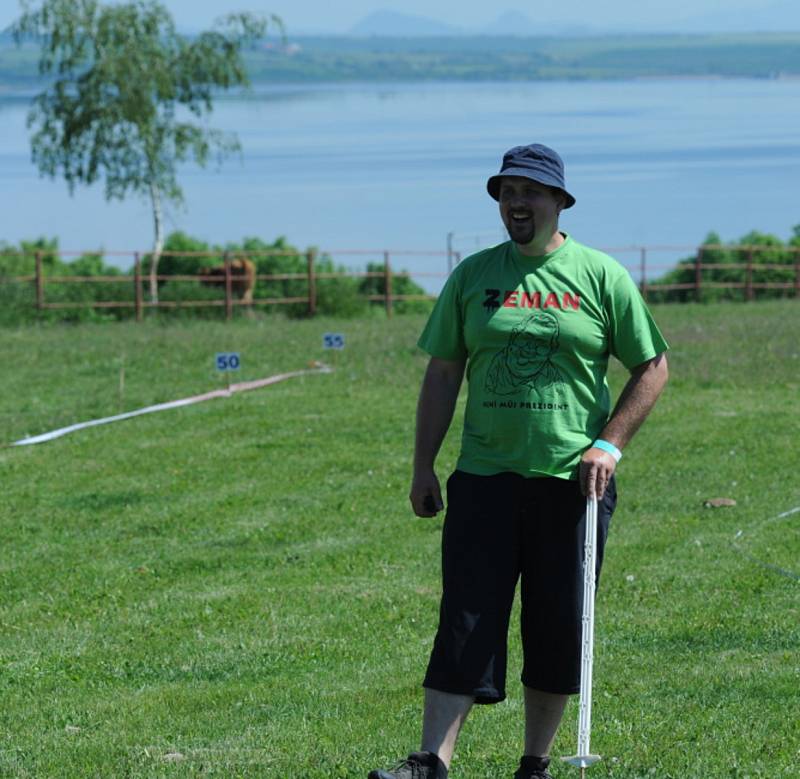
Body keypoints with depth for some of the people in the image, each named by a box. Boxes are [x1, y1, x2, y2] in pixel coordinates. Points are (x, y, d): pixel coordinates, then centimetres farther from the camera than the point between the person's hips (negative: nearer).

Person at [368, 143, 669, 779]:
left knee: (558, 632, 5)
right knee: (464, 625, -6)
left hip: (572, 482, -1)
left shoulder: (602, 276, 1)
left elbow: (653, 368, 5)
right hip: (484, 477, 1)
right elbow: (443, 373, 10)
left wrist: (610, 444, -6)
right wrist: (424, 466, 6)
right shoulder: (473, 275, 7)